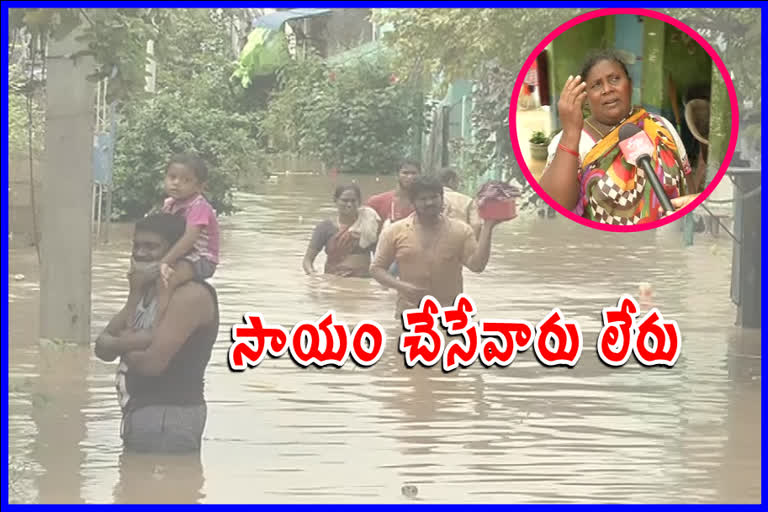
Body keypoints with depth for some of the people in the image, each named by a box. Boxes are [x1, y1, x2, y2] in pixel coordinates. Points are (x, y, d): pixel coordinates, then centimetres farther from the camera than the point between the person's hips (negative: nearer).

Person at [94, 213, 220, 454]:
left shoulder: (191, 295, -15)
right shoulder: (147, 292, 15)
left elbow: (152, 363, -23)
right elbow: (102, 348, 7)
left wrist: (122, 347, -2)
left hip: (169, 417, -10)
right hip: (140, 411, 10)